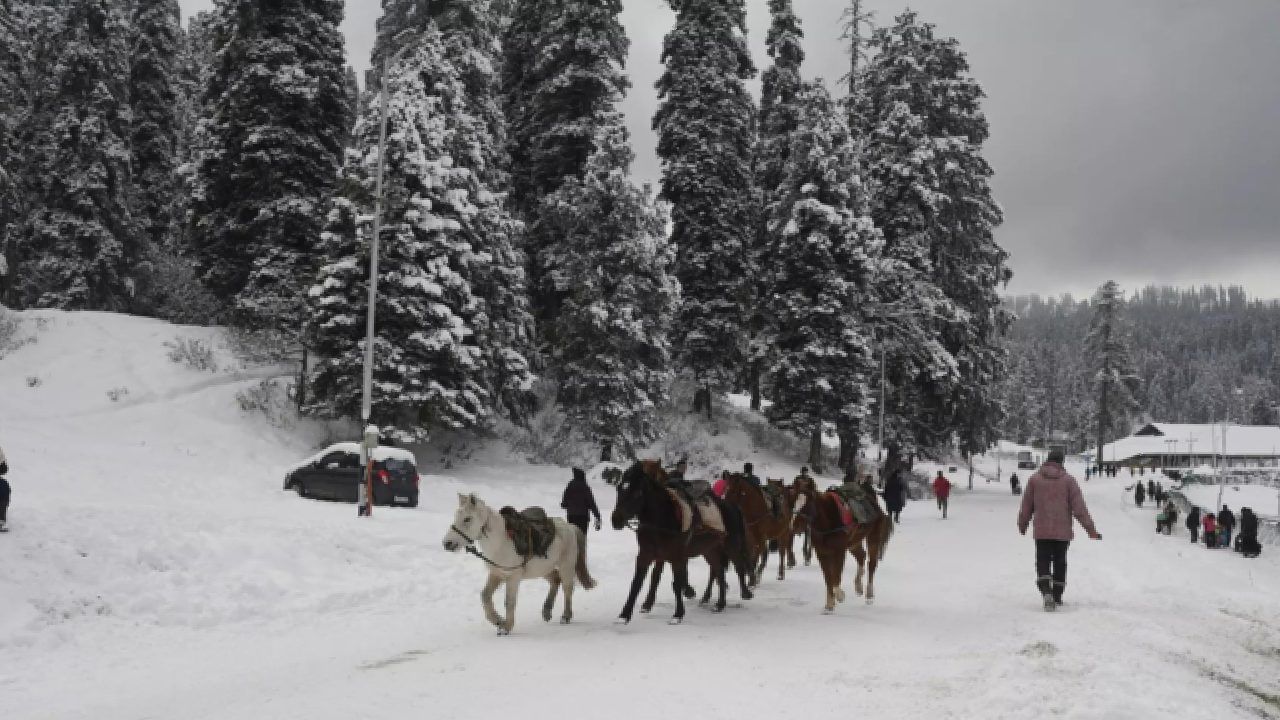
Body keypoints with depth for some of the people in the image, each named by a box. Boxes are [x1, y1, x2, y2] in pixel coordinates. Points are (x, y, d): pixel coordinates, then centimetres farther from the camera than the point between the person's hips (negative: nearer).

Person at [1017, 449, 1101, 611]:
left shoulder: (1035, 478, 1)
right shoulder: (1068, 480, -3)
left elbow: (1026, 506, 7)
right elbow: (1079, 508, -6)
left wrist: (1022, 524, 22)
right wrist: (1091, 529, -2)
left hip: (1041, 531, 0)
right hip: (1063, 531, 0)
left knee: (1043, 563, 3)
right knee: (1060, 563, 14)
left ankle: (1046, 592, -20)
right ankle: (1057, 596, 21)